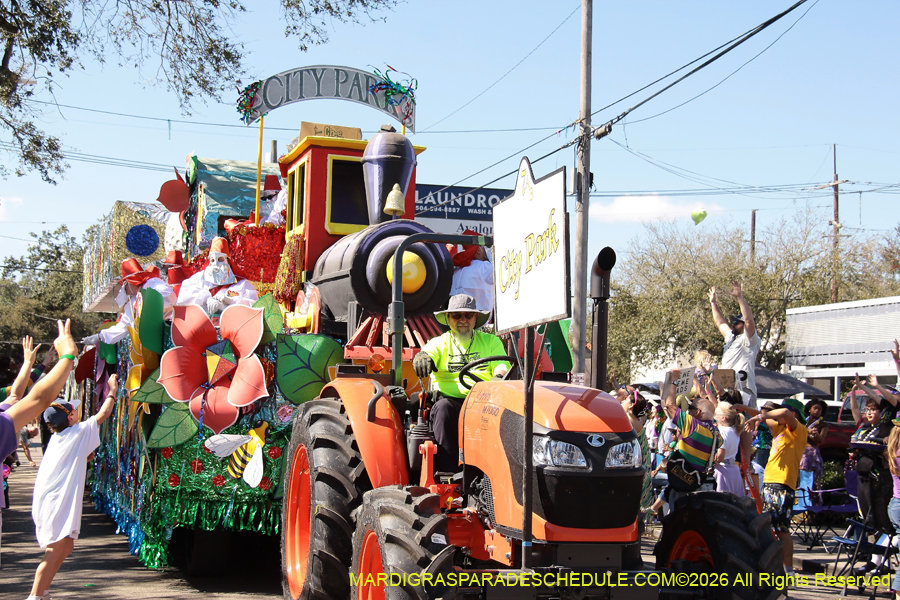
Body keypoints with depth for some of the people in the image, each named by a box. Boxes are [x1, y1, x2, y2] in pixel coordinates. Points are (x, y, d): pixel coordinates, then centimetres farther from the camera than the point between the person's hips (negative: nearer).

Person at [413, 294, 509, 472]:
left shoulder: (491, 341, 19)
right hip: (451, 399, 0)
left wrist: (499, 377, -20)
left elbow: (501, 367, 6)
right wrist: (422, 357, -32)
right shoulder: (440, 343, 16)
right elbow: (429, 351, -6)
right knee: (443, 407, -35)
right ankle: (448, 471, -37)